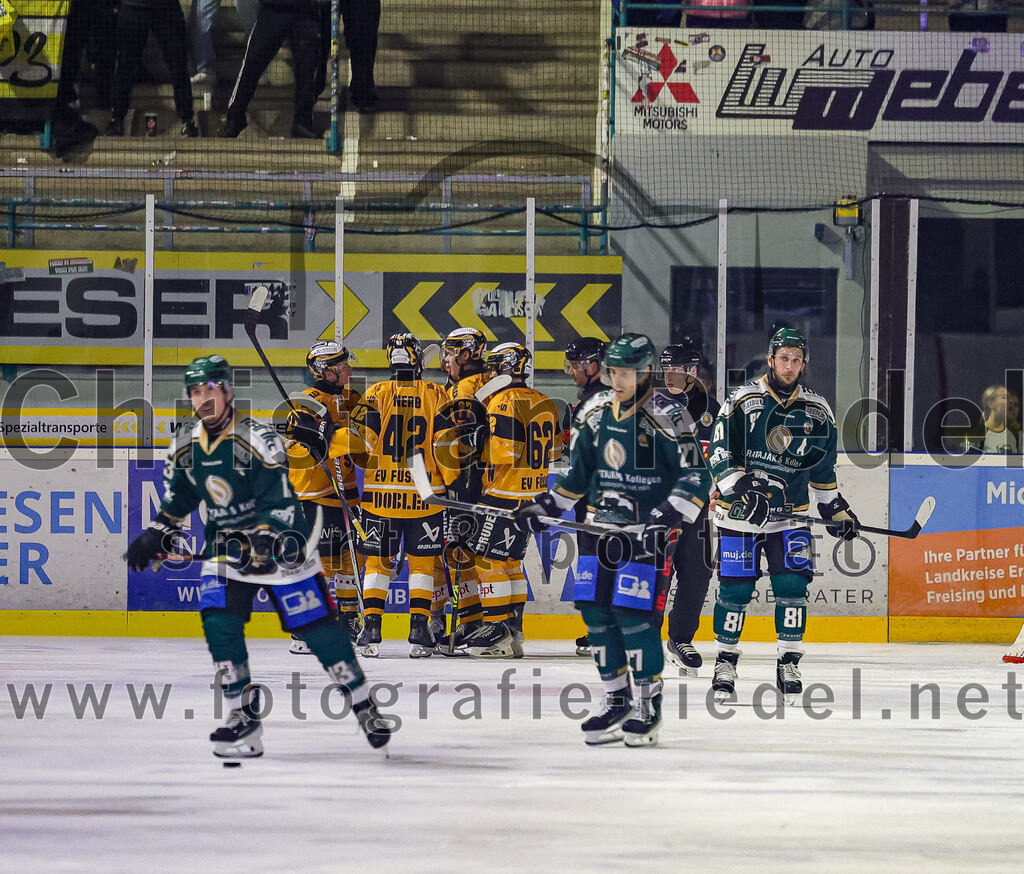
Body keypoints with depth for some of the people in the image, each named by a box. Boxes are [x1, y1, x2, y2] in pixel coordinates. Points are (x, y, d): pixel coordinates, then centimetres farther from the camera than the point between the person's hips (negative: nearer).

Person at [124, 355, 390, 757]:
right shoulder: (184, 447, 2)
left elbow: (279, 504, -22)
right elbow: (177, 500, 17)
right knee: (219, 624, -14)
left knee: (318, 627, -4)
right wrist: (156, 535, 6)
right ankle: (243, 718, -5)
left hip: (281, 546, -5)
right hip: (227, 548, 5)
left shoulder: (258, 438, -19)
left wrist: (260, 540, -34)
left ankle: (364, 707, 10)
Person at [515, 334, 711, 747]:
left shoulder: (668, 417, -11)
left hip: (648, 531, -6)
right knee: (597, 612, 3)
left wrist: (669, 515, -25)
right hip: (600, 527, 6)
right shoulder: (596, 411, 8)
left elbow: (696, 477, -14)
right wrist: (547, 505, 10)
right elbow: (578, 471, 18)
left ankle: (648, 705, 0)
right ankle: (617, 701, 15)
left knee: (635, 615, -12)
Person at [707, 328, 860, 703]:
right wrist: (740, 488, -25)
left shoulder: (816, 411, 6)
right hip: (740, 515, -2)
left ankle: (789, 663, 3)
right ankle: (726, 661, 13)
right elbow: (719, 453, -12)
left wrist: (836, 509, 13)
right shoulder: (742, 401, -6)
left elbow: (823, 468, 16)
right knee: (735, 588, -2)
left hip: (790, 515, 2)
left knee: (792, 585, -7)